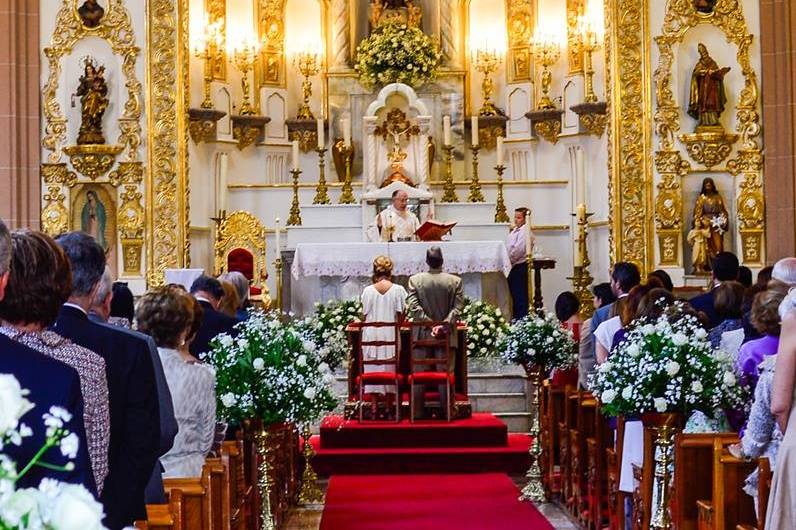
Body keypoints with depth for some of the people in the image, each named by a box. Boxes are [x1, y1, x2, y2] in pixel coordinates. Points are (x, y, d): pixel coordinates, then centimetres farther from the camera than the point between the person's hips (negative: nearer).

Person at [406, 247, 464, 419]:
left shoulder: (415, 280, -2)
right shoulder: (455, 281, -2)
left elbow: (413, 307, -9)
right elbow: (457, 307, -9)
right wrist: (445, 324, -14)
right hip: (447, 336, 0)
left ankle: (418, 412, 7)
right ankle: (446, 411, 4)